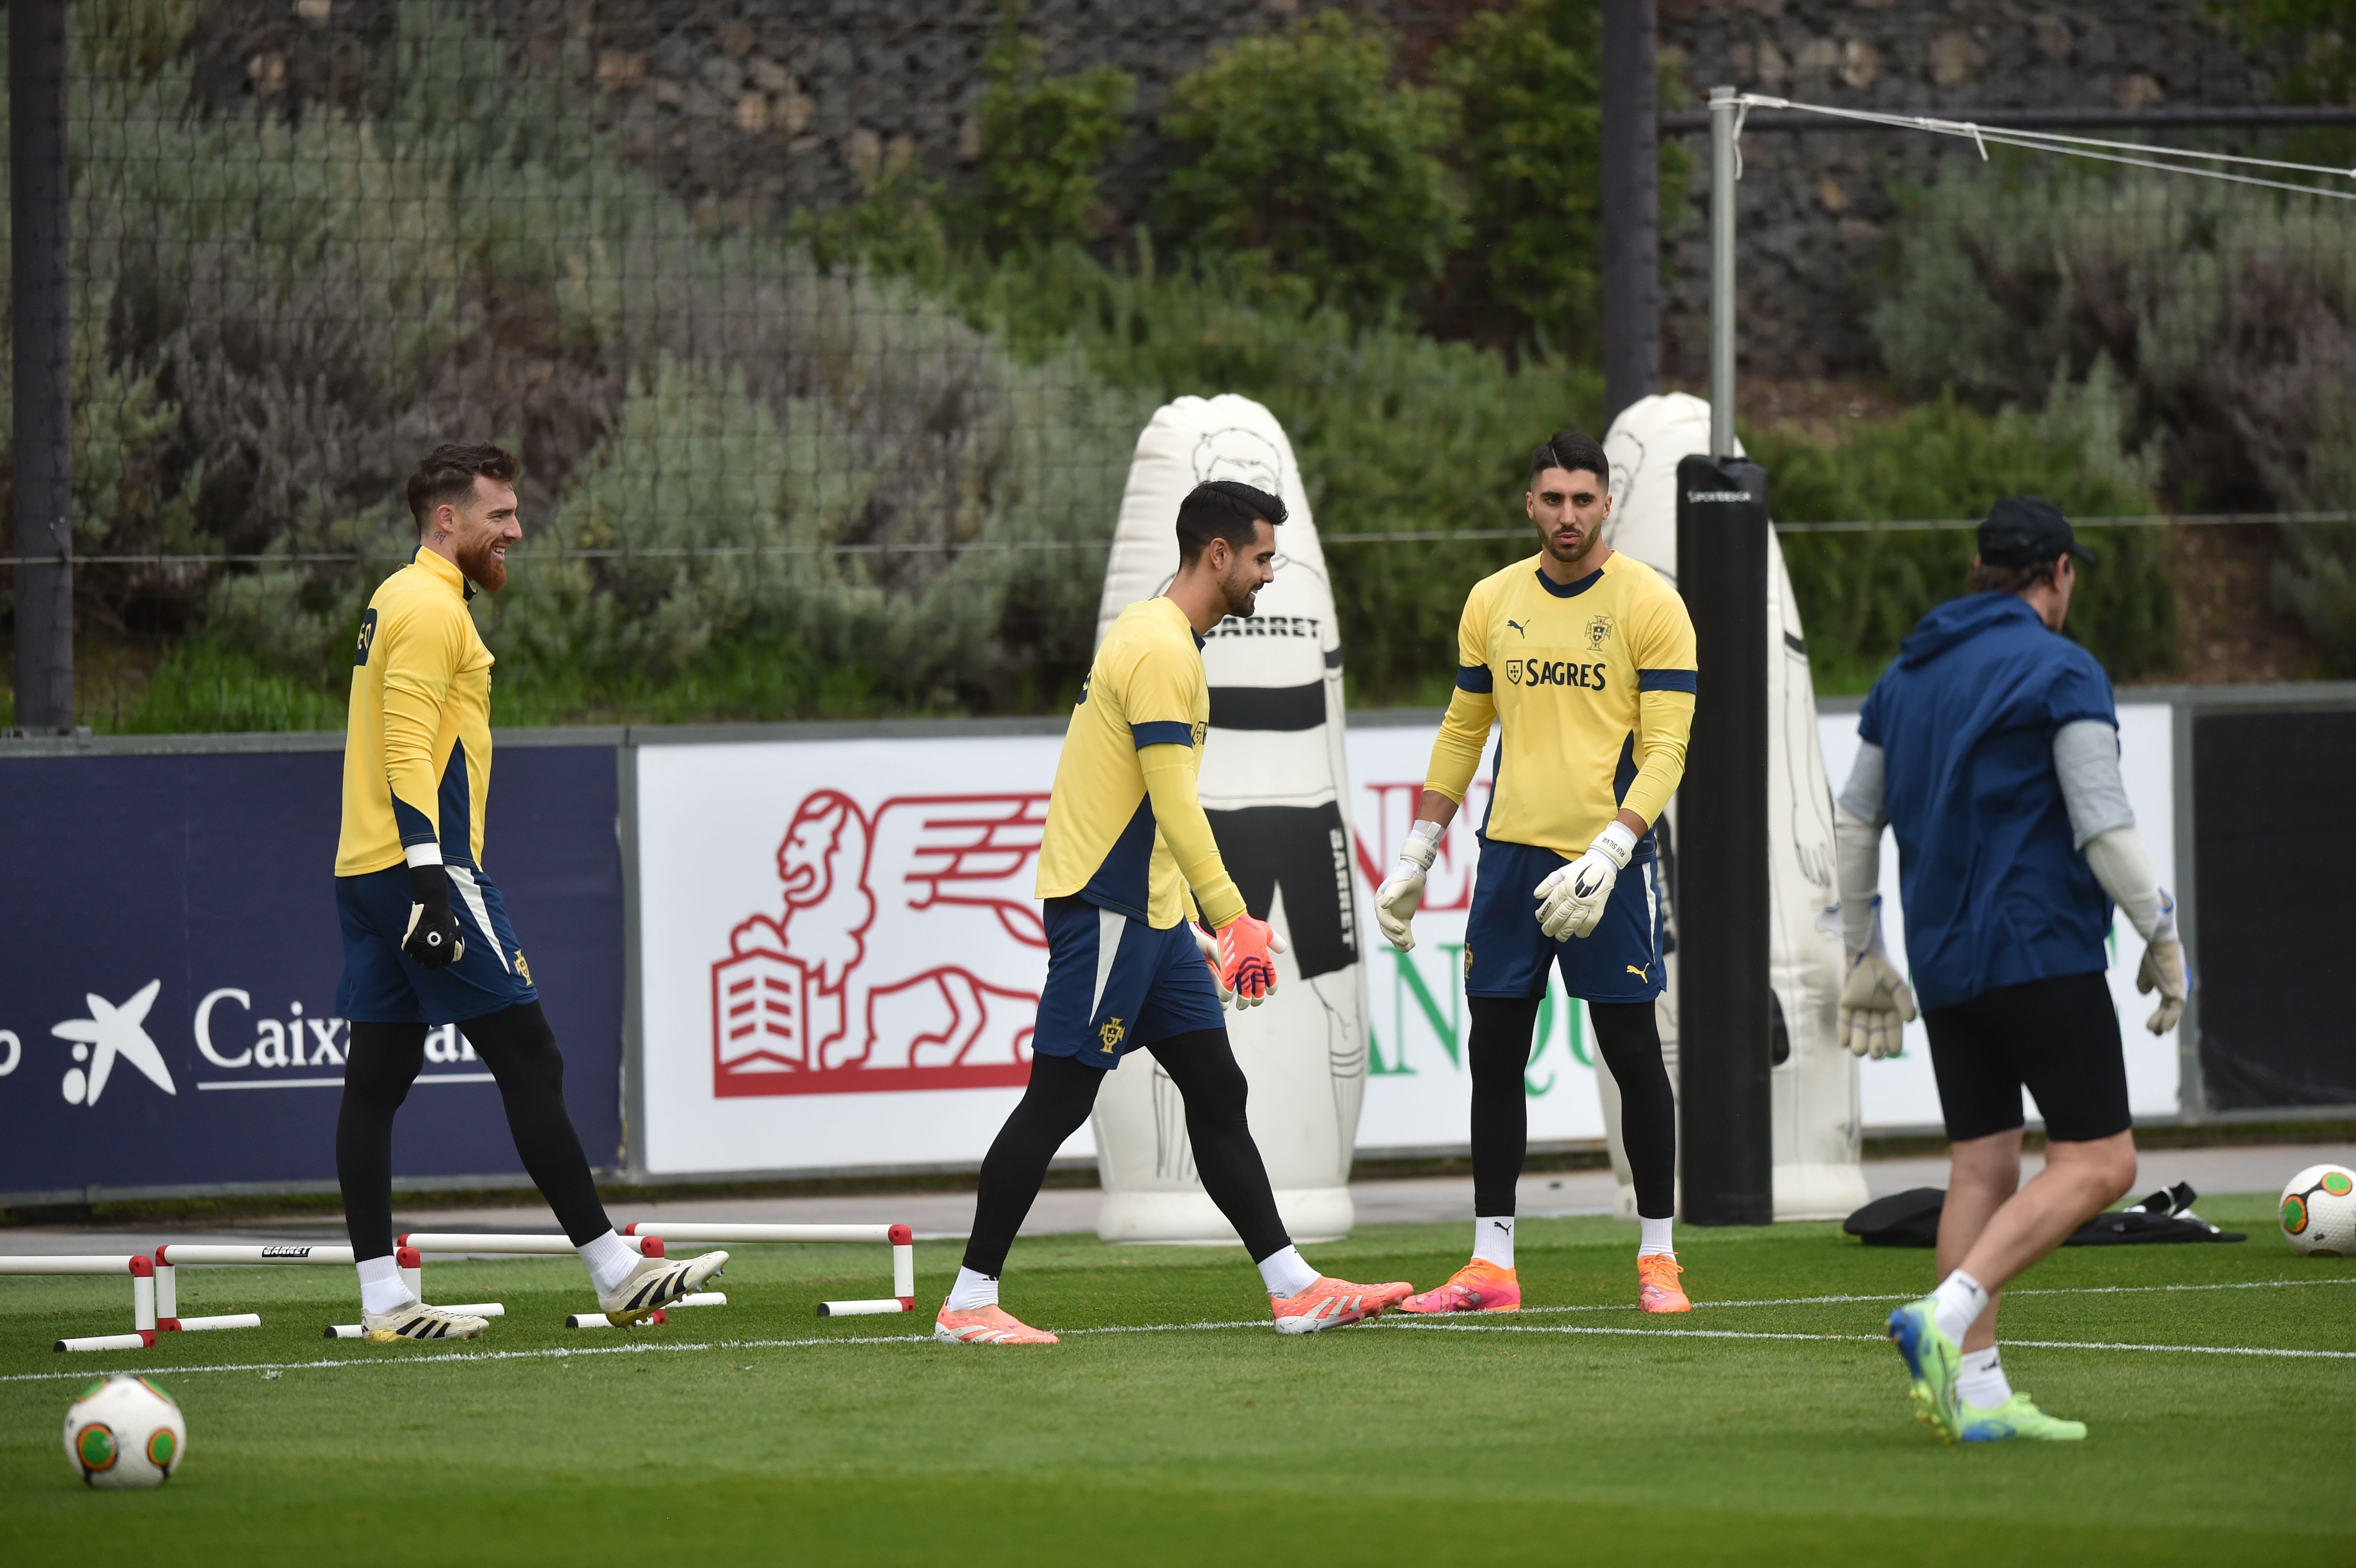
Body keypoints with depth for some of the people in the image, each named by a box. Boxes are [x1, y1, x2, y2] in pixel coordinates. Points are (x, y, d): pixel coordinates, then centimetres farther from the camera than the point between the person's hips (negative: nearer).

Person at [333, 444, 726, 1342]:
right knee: (529, 1059, -8)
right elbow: (408, 752, -19)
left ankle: (383, 1301, 4)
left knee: (377, 1079, 5)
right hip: (422, 864, -11)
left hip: (367, 870, 11)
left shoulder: (401, 602, 21)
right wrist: (430, 879, -24)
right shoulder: (431, 608, -11)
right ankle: (614, 1274, -7)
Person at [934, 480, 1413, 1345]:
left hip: (1149, 912, 10)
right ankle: (968, 1301, -4)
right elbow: (1175, 804, -23)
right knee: (1057, 1101, -8)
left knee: (1217, 1093, 8)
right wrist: (1237, 918, -24)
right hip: (1104, 909, -10)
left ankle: (1296, 1289, 8)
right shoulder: (1160, 650, -16)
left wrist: (1195, 925, 24)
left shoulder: (1164, 641, 17)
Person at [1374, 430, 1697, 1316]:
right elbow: (1462, 734, 18)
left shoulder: (1649, 604, -5)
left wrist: (1607, 855, -21)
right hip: (1511, 848, 4)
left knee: (1632, 1052, -1)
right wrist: (1415, 859, 13)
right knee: (1495, 1055, 3)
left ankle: (1658, 1256, 9)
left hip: (1606, 857, -4)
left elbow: (1665, 749, -9)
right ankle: (1491, 1266, 7)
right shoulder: (1492, 603, 10)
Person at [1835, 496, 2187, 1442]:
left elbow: (1854, 823, 18)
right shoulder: (2062, 673, -8)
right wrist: (2163, 941, -4)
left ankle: (1975, 1390, 3)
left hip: (1945, 964, 7)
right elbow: (2104, 829, -14)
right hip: (2042, 954, -7)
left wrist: (1864, 958, 25)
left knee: (1982, 1170, 9)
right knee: (2096, 1165, -6)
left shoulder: (1907, 677, 14)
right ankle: (1944, 1317, -22)